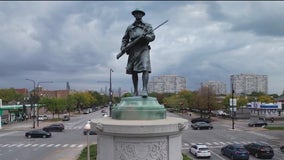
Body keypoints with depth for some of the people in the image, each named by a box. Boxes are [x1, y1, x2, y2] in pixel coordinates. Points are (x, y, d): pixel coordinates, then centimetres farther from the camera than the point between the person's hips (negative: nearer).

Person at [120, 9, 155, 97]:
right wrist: (123, 47, 3)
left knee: (145, 68, -19)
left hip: (143, 49, -2)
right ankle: (135, 91, 7)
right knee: (133, 71, 1)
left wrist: (145, 36, -17)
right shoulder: (129, 27, 20)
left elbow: (152, 36, 4)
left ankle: (144, 89, -24)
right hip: (133, 50, 3)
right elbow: (125, 39, 21)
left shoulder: (147, 26, 14)